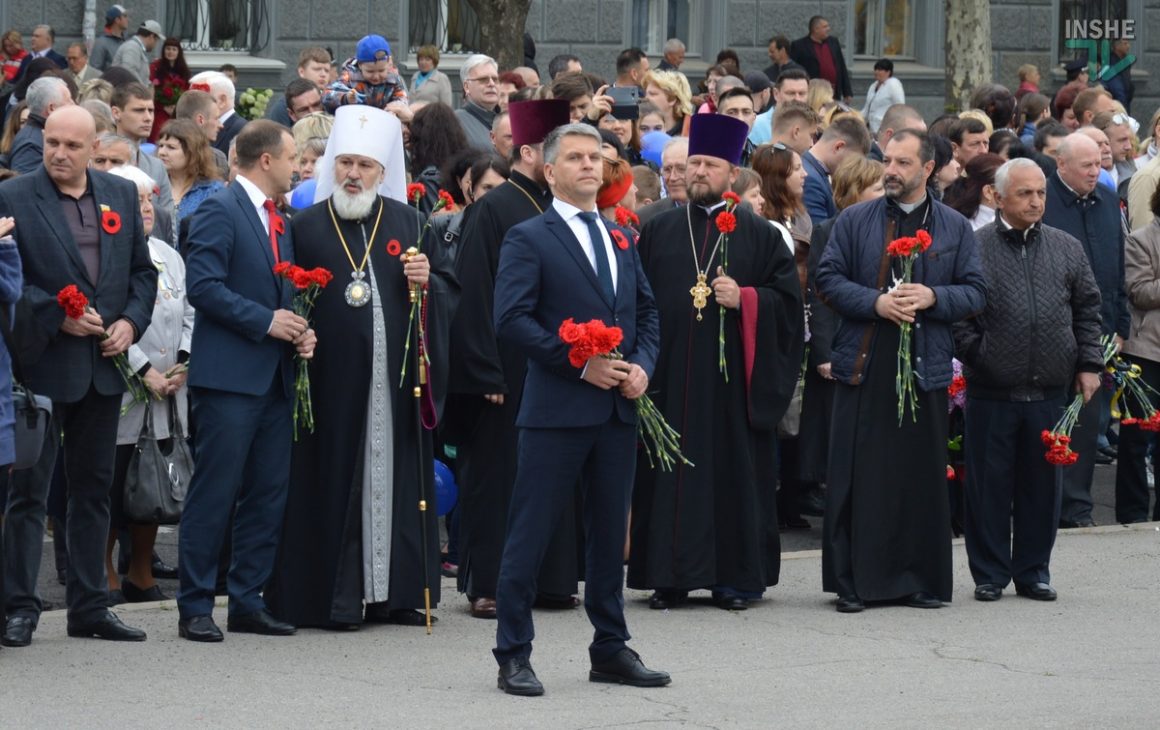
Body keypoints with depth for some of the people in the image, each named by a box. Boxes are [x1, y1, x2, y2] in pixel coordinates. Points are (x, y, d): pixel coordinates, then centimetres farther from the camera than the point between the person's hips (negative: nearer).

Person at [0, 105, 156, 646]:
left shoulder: (121, 196, 9)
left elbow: (144, 271, 13)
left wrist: (130, 322, -4)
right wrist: (58, 316, -17)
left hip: (104, 366, 5)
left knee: (94, 489, 11)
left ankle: (90, 605, 19)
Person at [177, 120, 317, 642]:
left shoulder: (281, 223, 19)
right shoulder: (220, 212, -8)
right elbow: (203, 286, -17)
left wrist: (300, 332, 5)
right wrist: (266, 321, -17)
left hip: (274, 378, 9)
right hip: (230, 377, -9)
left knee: (268, 496, 8)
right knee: (215, 494, -7)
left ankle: (247, 602, 14)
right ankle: (195, 608, -3)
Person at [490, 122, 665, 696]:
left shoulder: (620, 239, 17)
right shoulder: (528, 239, -4)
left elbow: (646, 312, 20)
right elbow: (511, 319, -13)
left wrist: (641, 364, 0)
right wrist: (580, 363, -17)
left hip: (618, 409, 6)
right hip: (557, 407, -6)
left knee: (610, 533, 12)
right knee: (531, 533, -3)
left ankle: (611, 649, 21)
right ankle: (513, 655, 1)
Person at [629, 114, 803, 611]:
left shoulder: (757, 234, 7)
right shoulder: (658, 231, 12)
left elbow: (787, 299, 3)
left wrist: (744, 299, -13)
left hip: (731, 375, -1)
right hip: (670, 376, 1)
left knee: (734, 472, 0)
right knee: (671, 473, 1)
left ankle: (736, 577, 6)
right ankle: (669, 576, 6)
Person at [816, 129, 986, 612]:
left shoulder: (954, 228, 9)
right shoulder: (854, 220, 6)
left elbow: (976, 292, 6)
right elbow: (829, 280, 2)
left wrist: (933, 297, -12)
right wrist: (875, 302, -13)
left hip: (925, 367, 1)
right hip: (864, 367, -1)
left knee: (922, 476, 3)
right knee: (857, 477, -3)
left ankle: (920, 579, 11)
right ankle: (852, 581, 2)